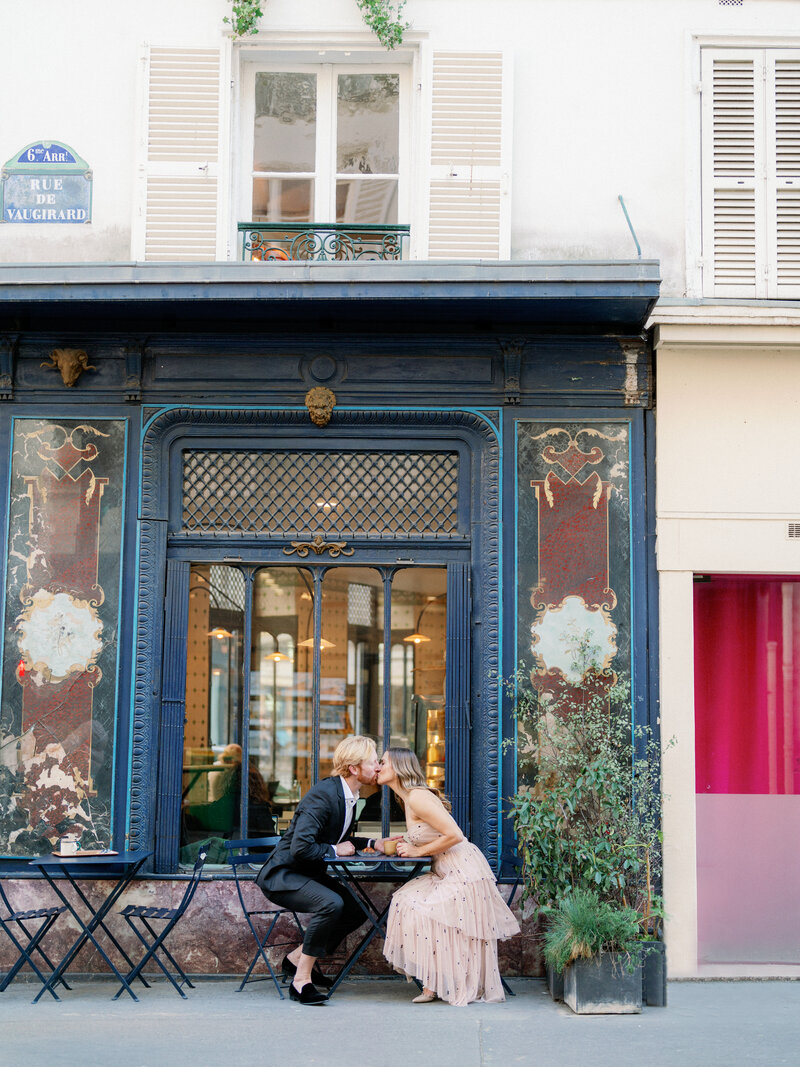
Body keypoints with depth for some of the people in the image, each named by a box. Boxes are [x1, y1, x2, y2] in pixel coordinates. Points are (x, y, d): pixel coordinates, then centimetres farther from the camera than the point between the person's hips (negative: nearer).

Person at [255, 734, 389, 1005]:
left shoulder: (348, 795, 6)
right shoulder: (323, 795, -24)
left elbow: (340, 840, 21)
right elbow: (301, 848, -32)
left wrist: (371, 844, 7)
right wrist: (334, 850, -17)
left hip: (310, 874, 10)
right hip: (283, 875, -10)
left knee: (358, 910, 3)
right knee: (331, 903, -31)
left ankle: (298, 957, 14)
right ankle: (301, 979, -20)